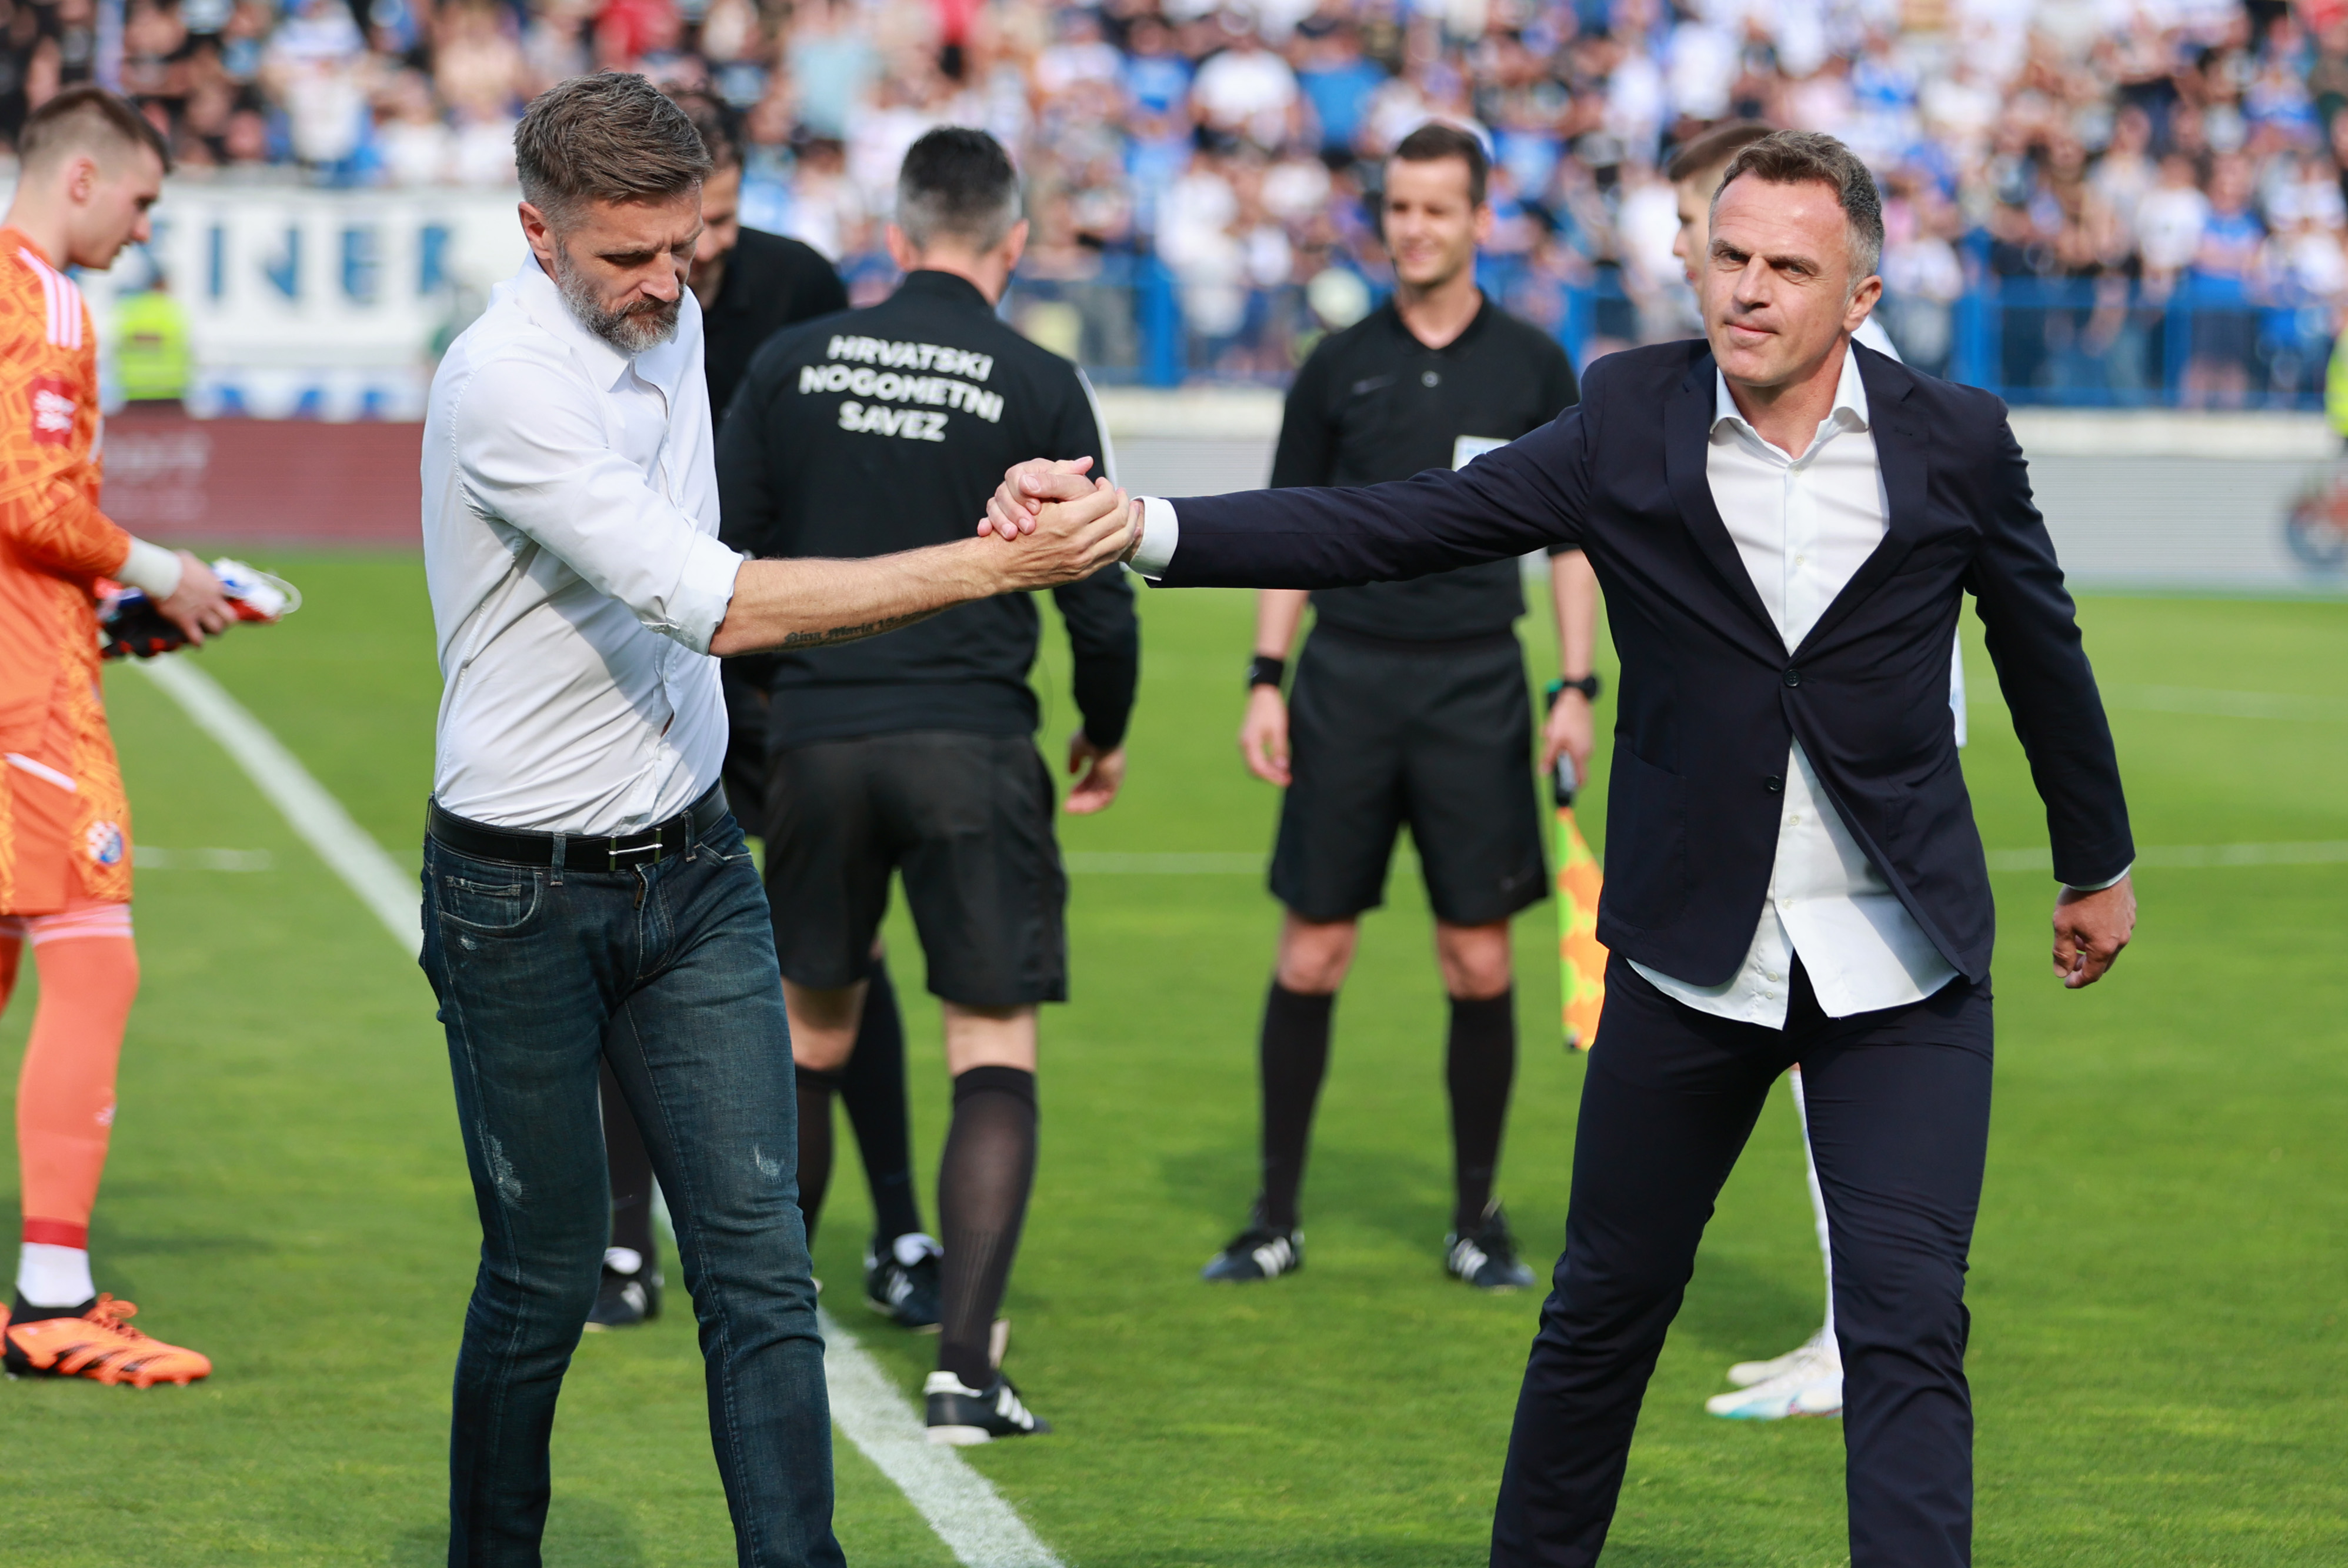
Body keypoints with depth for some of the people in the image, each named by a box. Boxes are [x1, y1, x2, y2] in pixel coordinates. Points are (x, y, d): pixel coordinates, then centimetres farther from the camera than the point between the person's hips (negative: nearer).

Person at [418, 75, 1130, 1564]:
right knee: (546, 1280, 3)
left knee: (759, 1261, -4)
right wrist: (998, 565, -33)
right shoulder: (504, 382, -21)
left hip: (695, 869, 6)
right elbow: (723, 607, -30)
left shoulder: (672, 323, 6)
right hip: (523, 896, -6)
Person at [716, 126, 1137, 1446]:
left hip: (818, 740, 3)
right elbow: (1101, 602, -1)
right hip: (973, 747, -3)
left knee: (811, 1040, 18)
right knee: (996, 1060, 2)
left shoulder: (794, 363, 3)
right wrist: (1107, 737, 17)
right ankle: (966, 1369, -7)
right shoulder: (1040, 387, -3)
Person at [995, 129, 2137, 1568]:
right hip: (1693, 951, 1)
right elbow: (1383, 532, -12)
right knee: (1608, 1304, 13)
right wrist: (1136, 525, -25)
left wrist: (2099, 864, 23)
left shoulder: (1955, 441, -5)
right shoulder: (1630, 425, -6)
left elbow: (2044, 648, 11)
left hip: (1900, 962, -1)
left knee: (1908, 1327, -9)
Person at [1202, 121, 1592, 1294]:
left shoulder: (1534, 369, 4)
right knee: (1310, 953, 0)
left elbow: (1573, 537, 7)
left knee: (1480, 960, -1)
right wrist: (1265, 680, 2)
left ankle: (1477, 1220, 11)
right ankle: (1276, 1218, 9)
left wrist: (1576, 688, -1)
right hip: (1348, 673, 1)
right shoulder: (1339, 367, 6)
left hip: (1477, 683, -1)